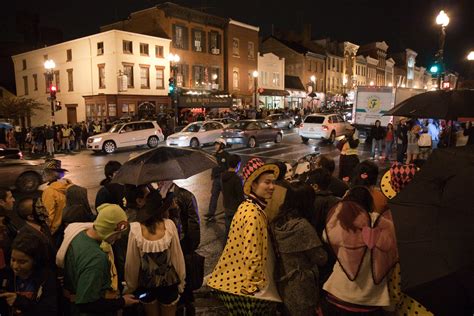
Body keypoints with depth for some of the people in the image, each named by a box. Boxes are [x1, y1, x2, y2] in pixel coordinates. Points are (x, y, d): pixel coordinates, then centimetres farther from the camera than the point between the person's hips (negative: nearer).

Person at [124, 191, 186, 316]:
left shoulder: (135, 228, -20)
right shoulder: (169, 225, -18)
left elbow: (132, 262, -11)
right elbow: (177, 257, -11)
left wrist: (131, 286, 6)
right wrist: (181, 281, 5)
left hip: (146, 283, 0)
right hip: (169, 281, 0)